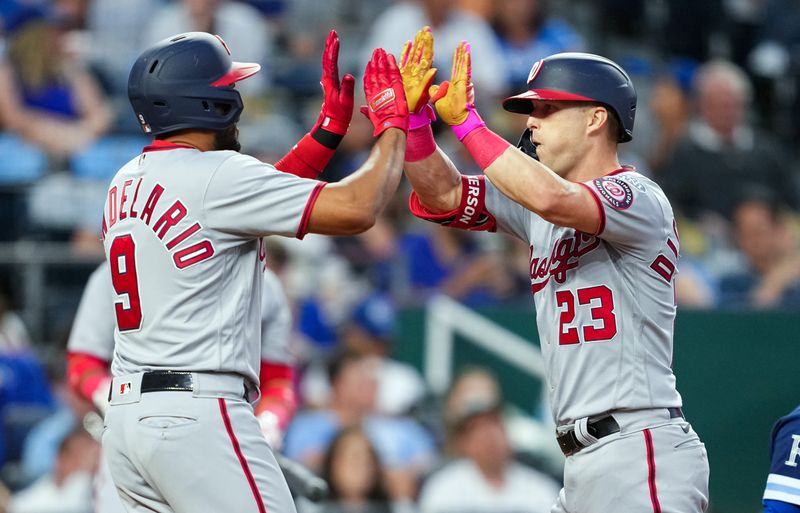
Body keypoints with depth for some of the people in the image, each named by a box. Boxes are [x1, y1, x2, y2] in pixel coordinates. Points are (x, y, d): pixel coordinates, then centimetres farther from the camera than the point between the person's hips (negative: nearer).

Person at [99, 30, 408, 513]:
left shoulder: (127, 183, 15)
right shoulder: (215, 174, -10)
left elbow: (251, 205, 25)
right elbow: (356, 209, -14)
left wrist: (330, 129, 24)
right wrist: (393, 124, 2)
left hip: (126, 416, 9)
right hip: (197, 416, -9)